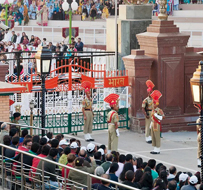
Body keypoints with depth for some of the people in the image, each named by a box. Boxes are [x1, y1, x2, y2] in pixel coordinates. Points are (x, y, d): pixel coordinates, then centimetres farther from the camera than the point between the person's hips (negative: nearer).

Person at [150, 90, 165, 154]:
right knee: (153, 137, 10)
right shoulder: (153, 110, 13)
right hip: (153, 125, 8)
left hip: (157, 125, -8)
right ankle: (155, 149, 17)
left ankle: (157, 150, 0)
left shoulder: (159, 110, -11)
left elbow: (162, 117, -18)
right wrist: (151, 125, 18)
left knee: (157, 137, -4)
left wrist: (155, 115, -22)